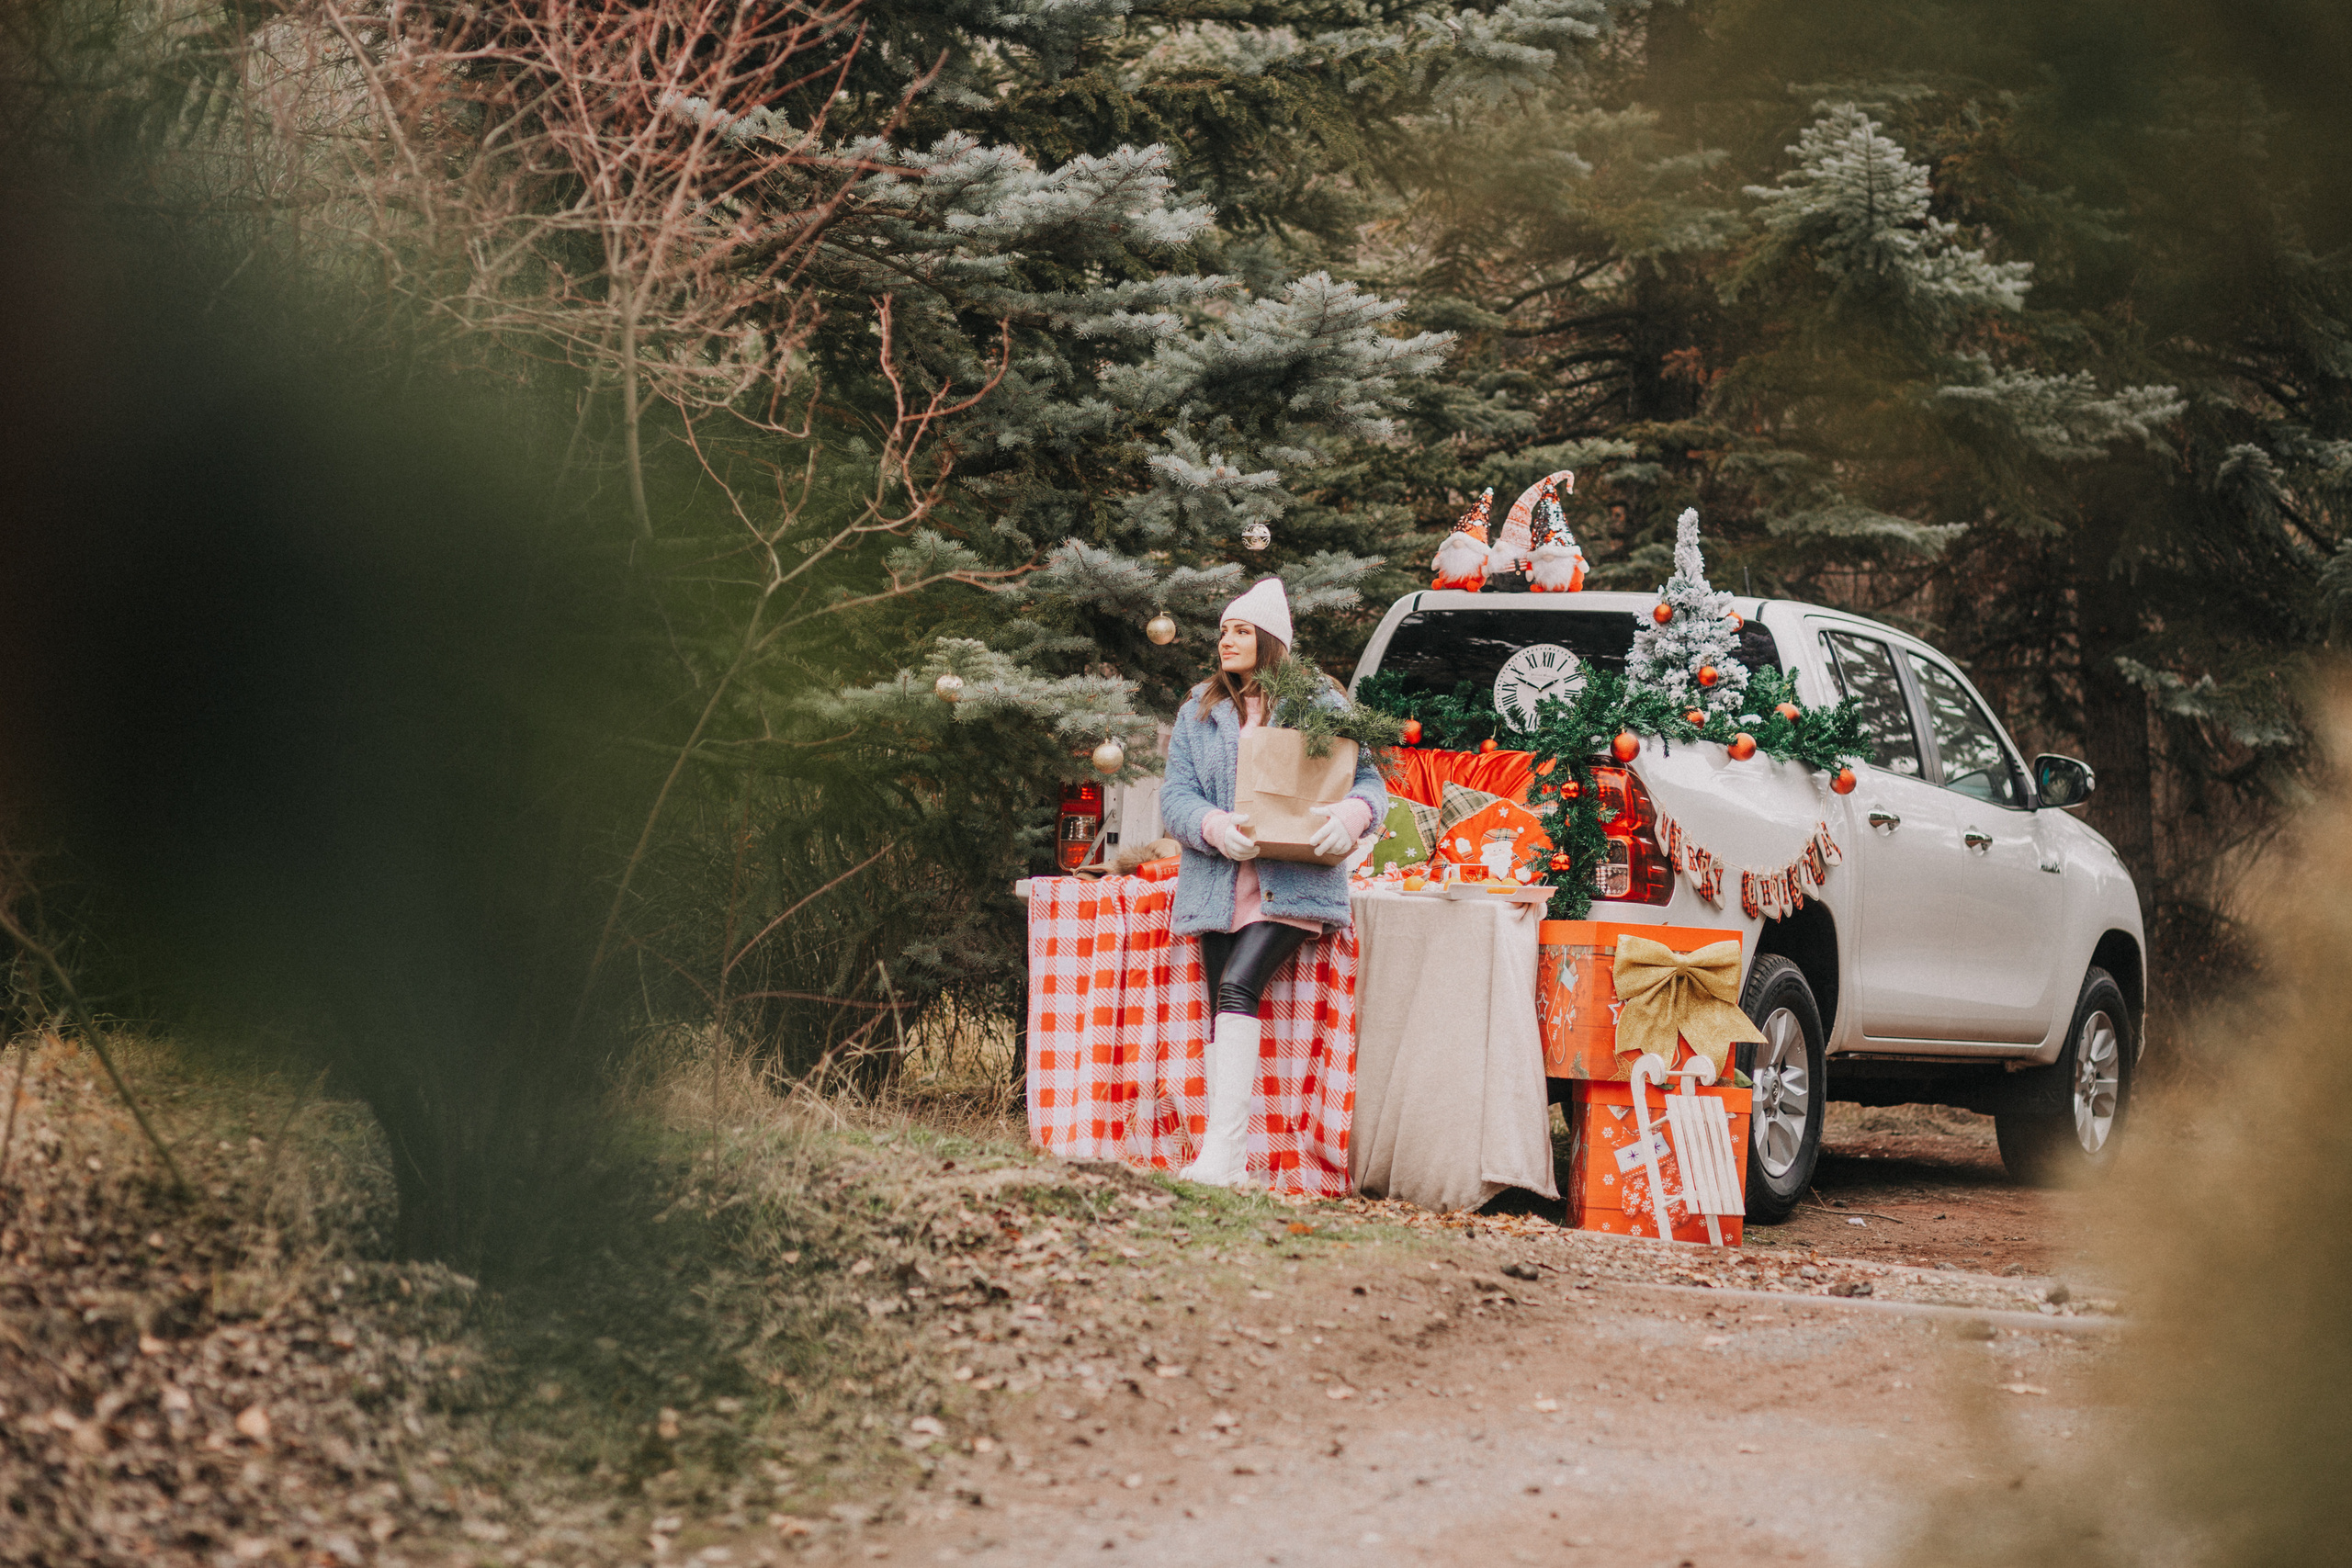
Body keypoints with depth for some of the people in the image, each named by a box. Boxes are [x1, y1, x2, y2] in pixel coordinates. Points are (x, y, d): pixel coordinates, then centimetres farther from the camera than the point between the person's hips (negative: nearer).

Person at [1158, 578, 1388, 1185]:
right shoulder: (1199, 711, 14)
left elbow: (1369, 777, 5)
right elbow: (1175, 794, 5)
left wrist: (1351, 814, -19)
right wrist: (1217, 828, -17)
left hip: (1292, 882, -4)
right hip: (1218, 881, 4)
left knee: (1239, 986, -22)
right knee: (1222, 1012, 0)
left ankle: (1222, 1152, -26)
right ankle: (1230, 1161, 2)